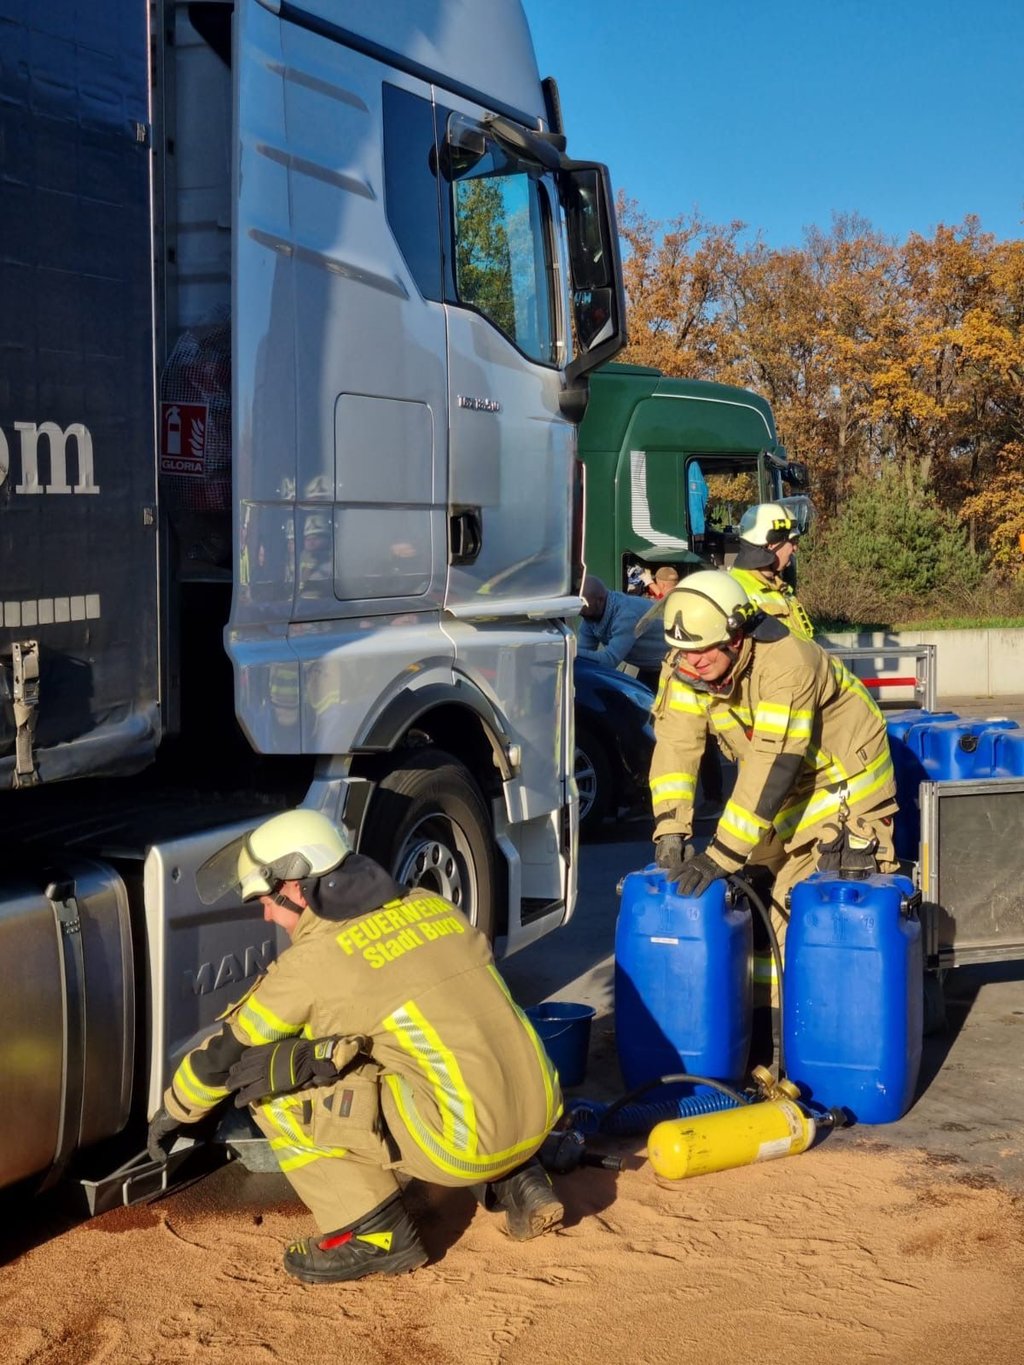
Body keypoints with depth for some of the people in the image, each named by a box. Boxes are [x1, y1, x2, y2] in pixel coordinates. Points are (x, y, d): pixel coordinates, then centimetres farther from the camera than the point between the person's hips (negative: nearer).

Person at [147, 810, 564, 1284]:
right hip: (542, 1116, 7)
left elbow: (226, 1052, 6)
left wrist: (174, 1112, 25)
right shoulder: (430, 906, 12)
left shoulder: (314, 959, -6)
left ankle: (375, 1236, 4)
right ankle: (516, 1183, 21)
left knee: (271, 1082, 1)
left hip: (468, 1142, -7)